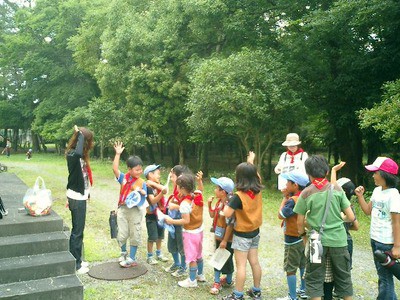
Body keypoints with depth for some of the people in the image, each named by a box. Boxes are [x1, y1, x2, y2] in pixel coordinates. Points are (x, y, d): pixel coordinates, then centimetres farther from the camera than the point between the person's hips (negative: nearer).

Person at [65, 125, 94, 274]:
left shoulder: (79, 156, 8)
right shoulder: (72, 155, -20)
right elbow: (78, 153, -44)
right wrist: (80, 135, -30)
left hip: (80, 196, 9)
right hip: (76, 198, -9)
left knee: (77, 229, 17)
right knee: (78, 231, 0)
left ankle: (76, 260, 30)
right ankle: (75, 264, 12)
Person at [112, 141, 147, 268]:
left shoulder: (142, 182, -4)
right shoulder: (124, 178, -4)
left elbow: (144, 196, -1)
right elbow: (115, 169, -18)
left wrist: (142, 192, -23)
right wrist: (118, 154, -23)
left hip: (135, 211, 0)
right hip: (123, 209, 1)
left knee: (135, 235, 8)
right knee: (122, 234, 9)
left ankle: (132, 258, 23)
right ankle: (123, 253, 35)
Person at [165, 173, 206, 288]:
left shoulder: (185, 203, -28)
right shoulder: (198, 195, -7)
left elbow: (186, 220, -28)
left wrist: (172, 221, -19)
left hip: (190, 233, -8)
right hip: (199, 230, 8)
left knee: (191, 257, 6)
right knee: (198, 255, 23)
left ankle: (192, 280, 18)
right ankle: (200, 275, 38)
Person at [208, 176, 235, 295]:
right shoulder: (219, 202, 0)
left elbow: (230, 225, -26)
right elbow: (212, 215, 13)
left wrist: (225, 241, -22)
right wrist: (209, 204, -3)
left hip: (226, 239, -8)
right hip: (218, 236, 8)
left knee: (227, 260, 11)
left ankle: (229, 280, 32)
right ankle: (217, 282, 30)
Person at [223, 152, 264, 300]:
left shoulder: (238, 196, -24)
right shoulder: (258, 191, -4)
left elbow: (227, 214, -27)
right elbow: (256, 176, 16)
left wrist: (228, 202, -10)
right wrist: (251, 162, 27)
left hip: (242, 234, -7)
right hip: (255, 232, 7)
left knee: (241, 265, 0)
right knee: (255, 262, 16)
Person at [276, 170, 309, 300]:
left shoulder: (293, 200, -25)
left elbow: (281, 215, -19)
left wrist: (285, 198, -14)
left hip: (293, 240, -9)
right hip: (304, 237, 9)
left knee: (290, 269, 2)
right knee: (303, 265, 21)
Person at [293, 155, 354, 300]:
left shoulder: (306, 193, -7)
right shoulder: (337, 189, -3)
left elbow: (300, 222, -2)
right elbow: (351, 217, -3)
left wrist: (302, 234, 17)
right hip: (338, 239, 2)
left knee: (314, 279, 10)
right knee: (344, 277, 17)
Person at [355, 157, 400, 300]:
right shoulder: (377, 191, 5)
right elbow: (368, 211, 15)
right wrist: (360, 196, 2)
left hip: (387, 243, -8)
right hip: (375, 240, 8)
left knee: (385, 277, 4)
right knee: (382, 274, 20)